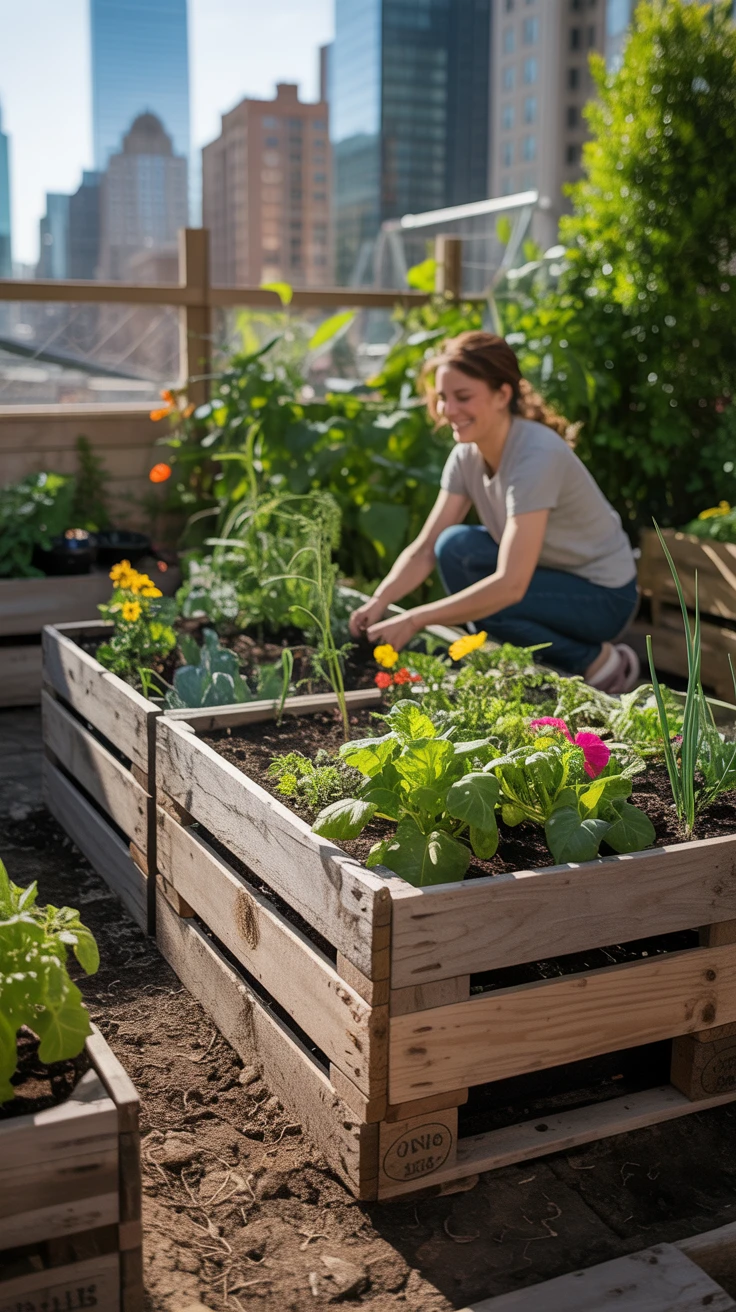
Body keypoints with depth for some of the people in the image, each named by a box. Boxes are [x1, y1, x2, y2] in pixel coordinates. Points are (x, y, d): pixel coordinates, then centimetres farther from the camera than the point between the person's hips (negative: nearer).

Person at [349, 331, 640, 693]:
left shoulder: (537, 456, -31)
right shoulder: (466, 454, -7)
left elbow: (510, 585, -37)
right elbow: (424, 550, -8)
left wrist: (414, 619, -38)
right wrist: (379, 600, -27)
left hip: (604, 596, -7)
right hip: (552, 572, 7)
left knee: (480, 603, -26)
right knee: (455, 545, -15)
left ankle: (598, 662, -4)